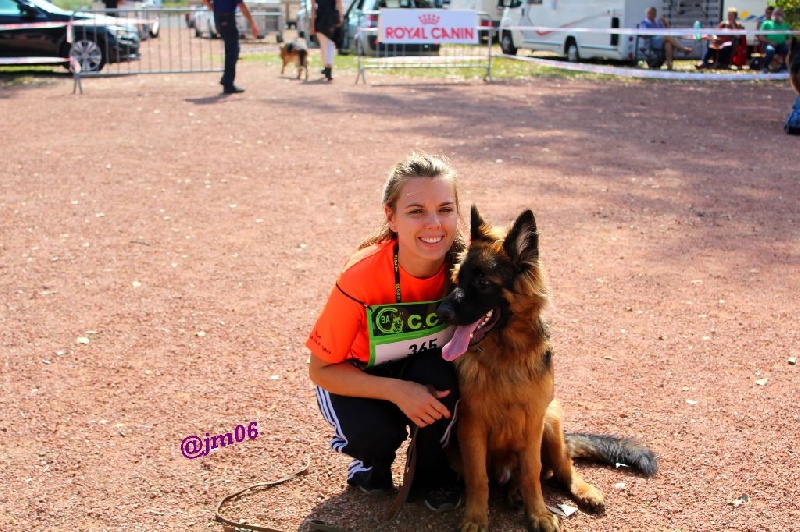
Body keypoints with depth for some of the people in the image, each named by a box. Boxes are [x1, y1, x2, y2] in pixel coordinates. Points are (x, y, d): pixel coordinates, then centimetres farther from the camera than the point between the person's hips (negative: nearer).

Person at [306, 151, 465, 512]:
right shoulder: (361, 279, -30)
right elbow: (321, 369, -20)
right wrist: (397, 391, -33)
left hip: (429, 374, 2)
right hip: (356, 379, -2)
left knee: (438, 370, -31)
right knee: (373, 431, -32)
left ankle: (432, 474, -3)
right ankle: (374, 458, 7)